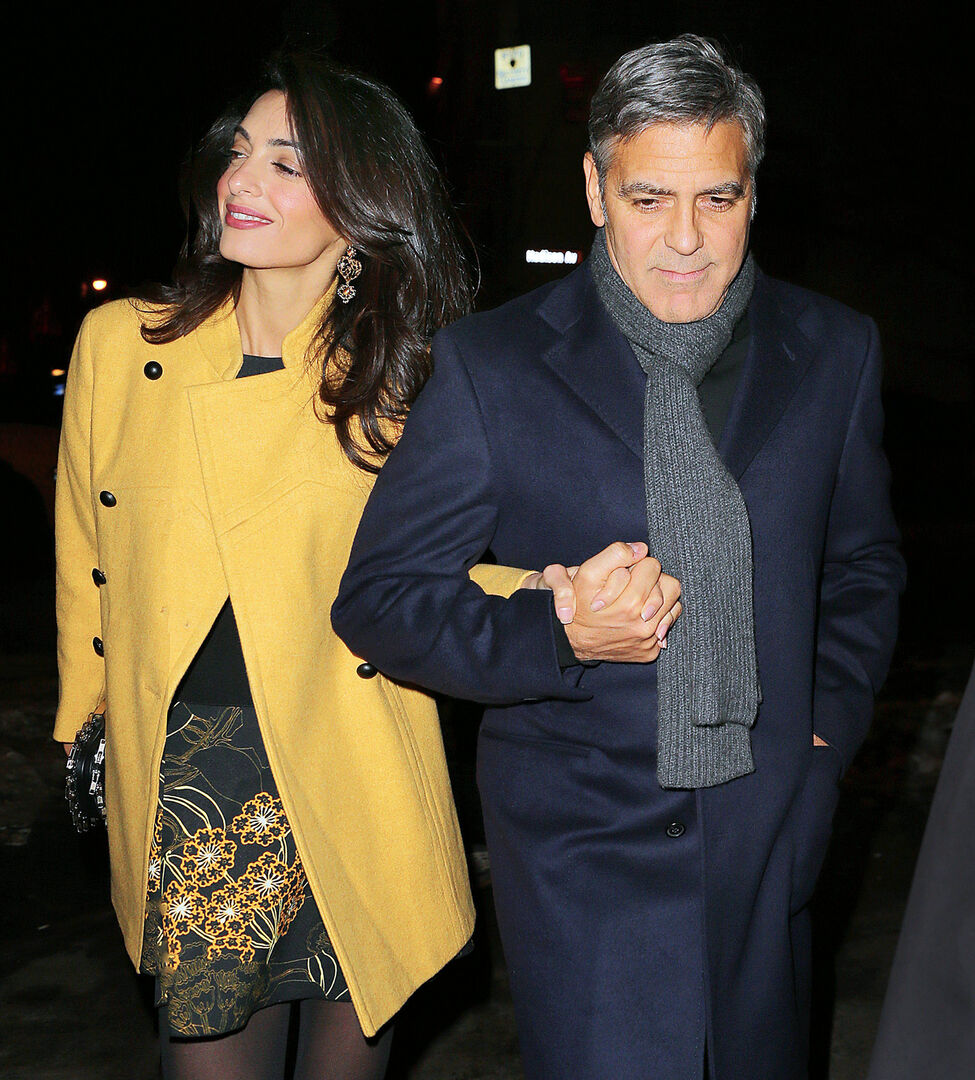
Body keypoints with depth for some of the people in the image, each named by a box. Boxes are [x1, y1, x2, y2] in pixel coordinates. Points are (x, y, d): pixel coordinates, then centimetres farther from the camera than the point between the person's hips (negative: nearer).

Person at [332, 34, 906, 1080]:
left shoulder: (833, 350, 1)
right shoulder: (491, 365, -9)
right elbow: (377, 599, -6)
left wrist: (830, 717, 3)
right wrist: (557, 635, -21)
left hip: (771, 832, 4)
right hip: (583, 844, -3)